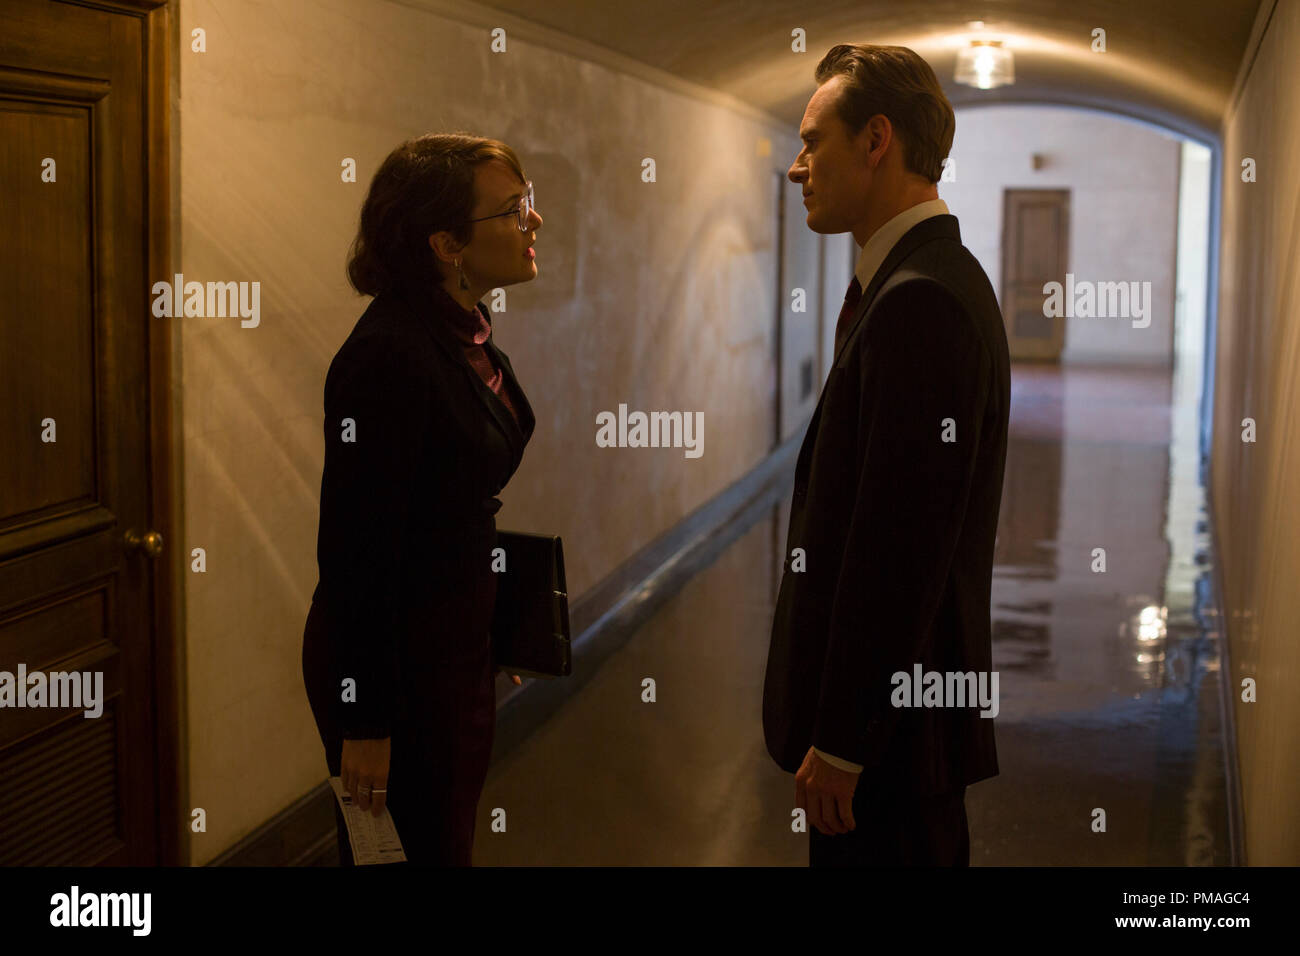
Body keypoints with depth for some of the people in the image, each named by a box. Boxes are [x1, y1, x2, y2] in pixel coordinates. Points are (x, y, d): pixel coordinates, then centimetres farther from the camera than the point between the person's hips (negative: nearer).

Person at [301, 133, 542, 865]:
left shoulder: (466, 335, 3)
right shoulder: (390, 353, -24)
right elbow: (358, 549, -23)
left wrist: (496, 638, 17)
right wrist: (365, 722, -20)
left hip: (460, 647, 9)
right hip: (397, 665, -9)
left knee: (452, 842, 20)